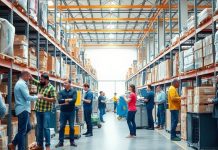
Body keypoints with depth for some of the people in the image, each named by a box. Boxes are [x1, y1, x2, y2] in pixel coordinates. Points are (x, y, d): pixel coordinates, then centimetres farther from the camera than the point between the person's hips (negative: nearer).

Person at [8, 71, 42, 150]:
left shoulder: (20, 83, 17)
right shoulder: (22, 84, -16)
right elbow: (27, 97, -20)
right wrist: (37, 97, -6)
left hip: (23, 109, 11)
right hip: (23, 109, -11)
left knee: (28, 128, 15)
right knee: (22, 130, -3)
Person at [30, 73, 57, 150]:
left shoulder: (51, 88, -10)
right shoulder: (39, 84, 8)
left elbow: (54, 99, -14)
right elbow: (32, 79, 15)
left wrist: (44, 98, -21)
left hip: (46, 111, -6)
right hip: (38, 110, 6)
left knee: (46, 128, -6)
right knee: (39, 128, 12)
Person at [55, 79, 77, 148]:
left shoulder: (74, 91, 1)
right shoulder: (61, 92, 5)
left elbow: (74, 100, -15)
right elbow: (59, 101, -10)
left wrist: (64, 102, -13)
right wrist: (68, 100, -15)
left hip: (71, 112, -1)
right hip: (63, 112, 1)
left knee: (72, 127, 5)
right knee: (61, 127, 2)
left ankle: (72, 141, 14)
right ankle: (61, 141, 7)